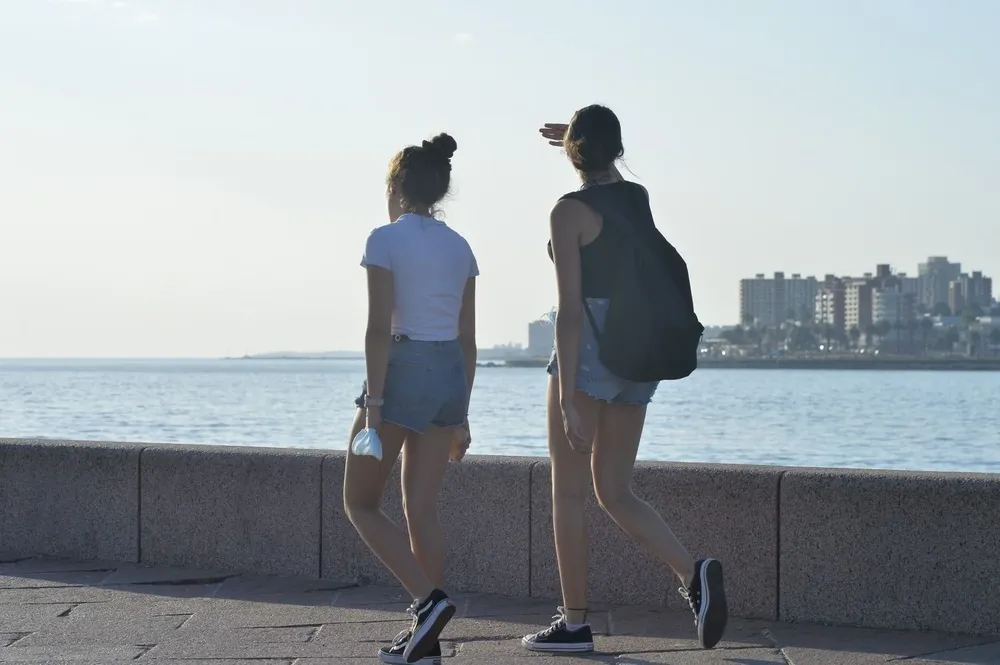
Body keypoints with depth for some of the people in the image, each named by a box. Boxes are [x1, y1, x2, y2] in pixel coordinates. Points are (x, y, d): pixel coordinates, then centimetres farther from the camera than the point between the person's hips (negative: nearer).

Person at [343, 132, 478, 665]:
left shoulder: (386, 240, -7)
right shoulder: (459, 247, 11)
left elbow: (379, 327, -15)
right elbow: (468, 337, 12)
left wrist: (373, 401, -15)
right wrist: (461, 414, 17)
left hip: (402, 371, -6)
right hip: (450, 375, 6)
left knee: (360, 503, 6)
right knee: (422, 508, 9)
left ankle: (428, 600, -11)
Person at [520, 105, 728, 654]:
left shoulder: (569, 212, -11)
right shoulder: (640, 198, 8)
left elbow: (571, 310, -17)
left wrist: (567, 400, -17)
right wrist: (576, 143, 43)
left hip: (588, 355, -7)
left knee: (568, 493, 4)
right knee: (615, 492, 11)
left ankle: (574, 624, 7)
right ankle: (693, 572, -11)